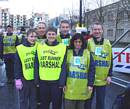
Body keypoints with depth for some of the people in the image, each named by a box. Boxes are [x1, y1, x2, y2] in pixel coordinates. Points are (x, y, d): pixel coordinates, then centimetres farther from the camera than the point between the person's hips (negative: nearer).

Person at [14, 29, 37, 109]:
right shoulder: (20, 48, -8)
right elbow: (17, 65, -5)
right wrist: (17, 79, -7)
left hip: (35, 78, 2)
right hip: (24, 78, -2)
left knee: (34, 100, 16)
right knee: (24, 100, 11)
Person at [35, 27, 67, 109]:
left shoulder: (63, 47, -3)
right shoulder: (40, 47, 3)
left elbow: (64, 67, -3)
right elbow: (37, 65, 6)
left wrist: (62, 82, -7)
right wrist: (36, 80, 3)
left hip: (57, 82, -2)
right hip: (43, 81, 2)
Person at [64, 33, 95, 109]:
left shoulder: (88, 53, 1)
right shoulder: (68, 52, 4)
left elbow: (91, 70, 1)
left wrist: (90, 84, -4)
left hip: (83, 87, 0)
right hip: (70, 87, 0)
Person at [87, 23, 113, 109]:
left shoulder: (107, 43, 4)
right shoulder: (88, 42, -4)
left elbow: (110, 61, 7)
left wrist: (109, 75, 3)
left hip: (102, 79, 2)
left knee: (101, 101, 12)